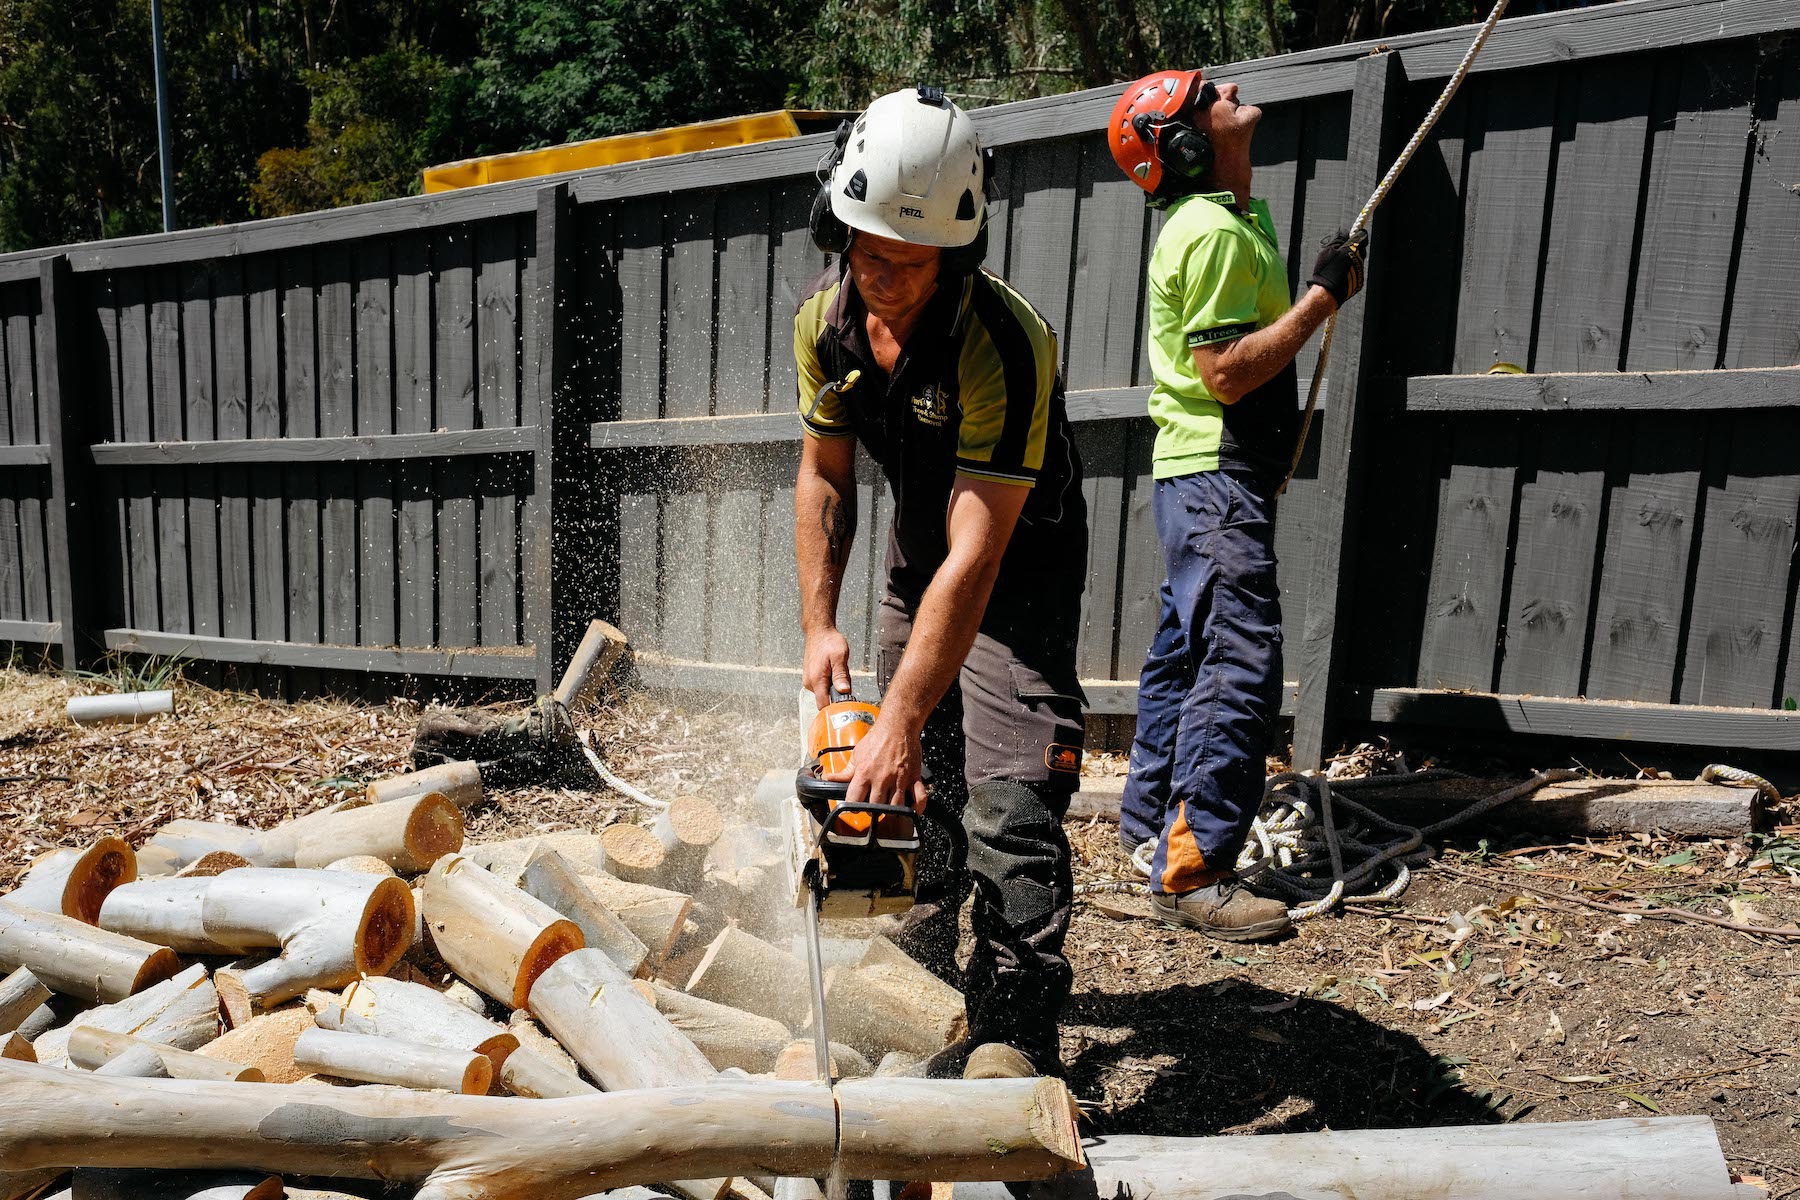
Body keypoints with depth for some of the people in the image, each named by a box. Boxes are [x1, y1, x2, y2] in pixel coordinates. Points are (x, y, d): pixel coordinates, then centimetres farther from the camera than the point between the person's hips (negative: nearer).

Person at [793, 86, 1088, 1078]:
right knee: (914, 783, 15)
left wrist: (899, 723, -38)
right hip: (917, 557, 7)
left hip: (1019, 572, -6)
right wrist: (819, 626, -10)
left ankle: (1013, 1034, -3)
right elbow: (824, 479, -2)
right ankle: (922, 967, 35)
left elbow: (976, 558, -36)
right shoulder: (826, 321, -12)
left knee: (1007, 803, -16)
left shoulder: (1003, 344, -33)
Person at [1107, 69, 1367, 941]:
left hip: (1200, 476, 11)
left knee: (1185, 654, 15)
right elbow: (1225, 372, -21)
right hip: (1214, 476, -11)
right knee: (1239, 667, -12)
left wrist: (1321, 292, 17)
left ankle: (1150, 827, 27)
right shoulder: (1216, 231, -13)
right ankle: (1191, 874, -7)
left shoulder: (1228, 220, 20)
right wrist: (1322, 296, -14)